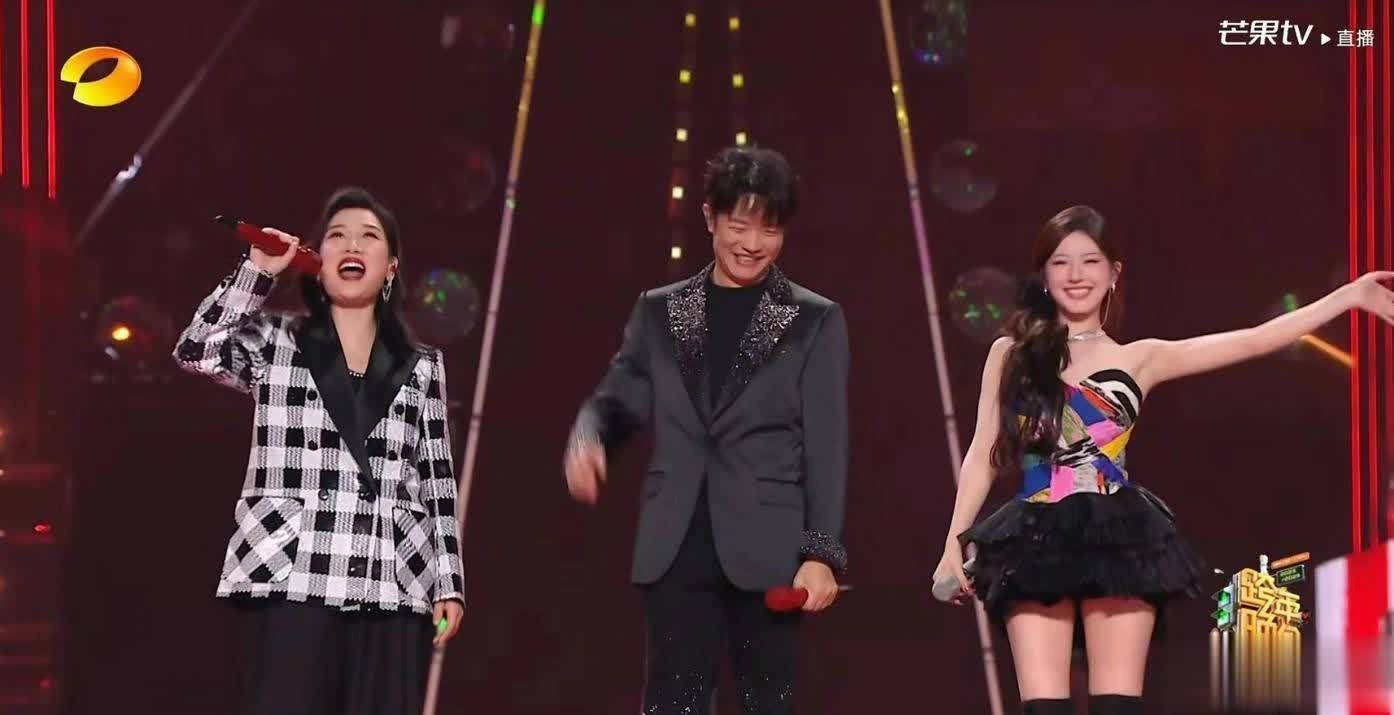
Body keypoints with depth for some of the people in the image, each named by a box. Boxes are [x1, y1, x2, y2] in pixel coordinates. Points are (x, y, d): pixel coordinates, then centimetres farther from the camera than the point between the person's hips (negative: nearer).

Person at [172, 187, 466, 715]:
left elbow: (437, 481, 14)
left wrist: (449, 583, 8)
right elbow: (197, 350, -6)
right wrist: (259, 271, -2)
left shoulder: (420, 368, 16)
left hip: (392, 590, 2)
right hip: (291, 578, -2)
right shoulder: (273, 344, 11)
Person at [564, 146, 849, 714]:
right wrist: (586, 439, -10)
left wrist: (822, 552, -9)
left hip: (766, 554, -2)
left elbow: (826, 447, 0)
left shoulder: (814, 321, 4)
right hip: (676, 549, 2)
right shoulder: (660, 311, 12)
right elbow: (615, 401, 15)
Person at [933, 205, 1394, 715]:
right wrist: (954, 545, 6)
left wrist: (1349, 296, 5)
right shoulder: (1011, 354, 10)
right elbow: (983, 454, 11)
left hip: (1118, 544, 0)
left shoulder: (1138, 360, 9)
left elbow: (1252, 342, 8)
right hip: (1038, 547, 0)